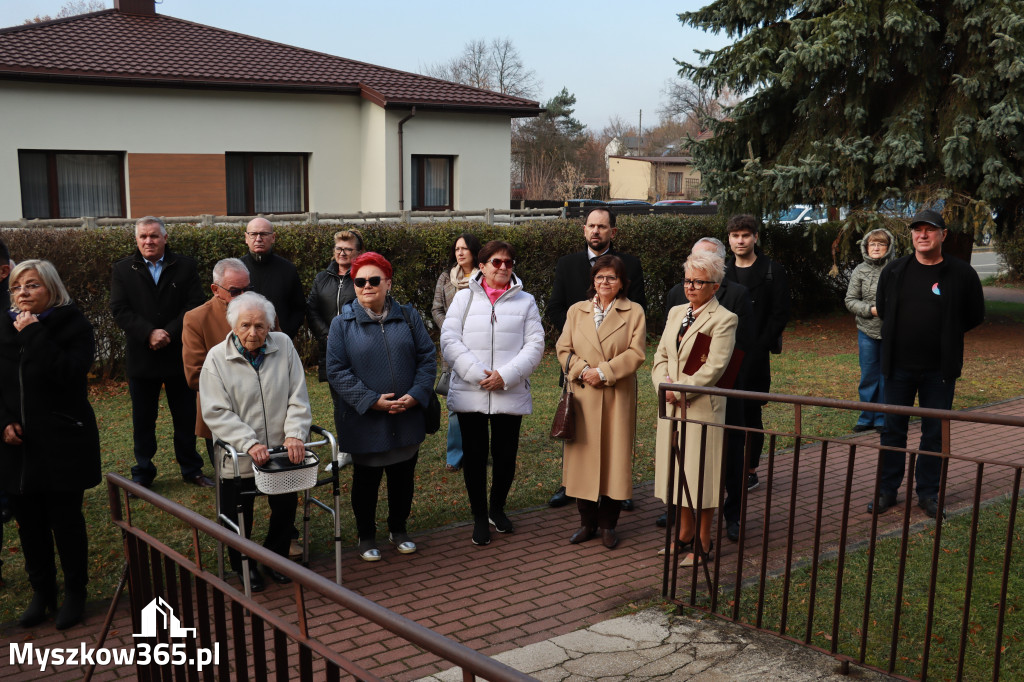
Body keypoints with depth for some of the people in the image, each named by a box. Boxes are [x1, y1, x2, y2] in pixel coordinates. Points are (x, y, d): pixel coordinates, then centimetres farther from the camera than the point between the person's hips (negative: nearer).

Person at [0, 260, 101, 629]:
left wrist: (34, 333, -21)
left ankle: (75, 594, 21)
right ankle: (42, 592, 28)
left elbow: (68, 373, -23)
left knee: (66, 519, 4)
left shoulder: (73, 325, -7)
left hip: (63, 443, -4)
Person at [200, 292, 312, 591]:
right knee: (239, 518, 9)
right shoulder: (217, 358, -8)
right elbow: (216, 412, -13)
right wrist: (249, 443, -22)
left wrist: (295, 434, -14)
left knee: (286, 507, 13)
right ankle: (243, 565, 35)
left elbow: (297, 398, -1)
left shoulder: (283, 345, -2)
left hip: (282, 452, 2)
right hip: (238, 458, -2)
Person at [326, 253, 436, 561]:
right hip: (365, 422, -2)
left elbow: (427, 357, 3)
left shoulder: (408, 316, 2)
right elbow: (336, 371, -9)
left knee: (403, 477, 16)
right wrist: (371, 400, -18)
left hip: (407, 418, 3)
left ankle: (398, 529, 37)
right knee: (366, 480, 12)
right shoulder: (342, 324, -5)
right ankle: (366, 537, 30)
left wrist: (416, 394, -11)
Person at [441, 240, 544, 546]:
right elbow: (449, 341, -3)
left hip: (510, 394, 1)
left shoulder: (525, 301, 8)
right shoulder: (464, 298, 6)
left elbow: (535, 345, -1)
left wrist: (505, 375, -14)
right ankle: (479, 516, 21)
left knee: (506, 455, 8)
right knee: (474, 455, 5)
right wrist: (478, 374, -14)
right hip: (469, 394, -1)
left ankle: (497, 509, 31)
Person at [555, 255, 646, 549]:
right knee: (583, 456, 4)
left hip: (618, 397, -2)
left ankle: (608, 524, 14)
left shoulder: (634, 312, 4)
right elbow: (564, 349, 5)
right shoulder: (576, 311, 12)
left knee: (615, 456, 1)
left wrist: (604, 372, -14)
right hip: (583, 396, 2)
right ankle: (587, 522, 16)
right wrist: (582, 370, -12)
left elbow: (636, 353, -6)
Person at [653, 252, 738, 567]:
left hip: (702, 408, -7)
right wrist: (664, 382, -8)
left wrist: (679, 391, -15)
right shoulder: (676, 313, 13)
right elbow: (661, 355, 12)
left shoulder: (723, 320, -10)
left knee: (700, 476, 1)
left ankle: (702, 545, 13)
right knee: (677, 471, 14)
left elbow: (713, 368, -17)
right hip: (672, 407, 7)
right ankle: (685, 534, 30)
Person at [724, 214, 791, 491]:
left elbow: (780, 314, -4)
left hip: (755, 357, -4)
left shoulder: (772, 271, 0)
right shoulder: (723, 272, 12)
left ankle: (750, 471, 10)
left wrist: (759, 346, -11)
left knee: (751, 412, 0)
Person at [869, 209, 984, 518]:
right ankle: (887, 490, 19)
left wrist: (946, 334, 7)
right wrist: (905, 333, 11)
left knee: (935, 433, 8)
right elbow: (881, 308, 16)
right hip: (899, 366, 2)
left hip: (940, 370, -2)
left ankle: (928, 492, 20)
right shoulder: (894, 271, 1)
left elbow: (975, 316, 6)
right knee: (893, 429, 9)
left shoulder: (962, 273, -5)